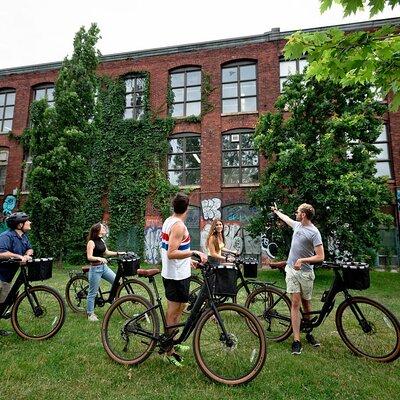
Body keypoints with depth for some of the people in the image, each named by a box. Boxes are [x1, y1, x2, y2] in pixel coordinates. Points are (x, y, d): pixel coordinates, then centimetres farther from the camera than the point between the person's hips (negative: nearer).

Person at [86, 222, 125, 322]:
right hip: (95, 269, -7)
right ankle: (90, 313, 19)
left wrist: (118, 253, 12)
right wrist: (99, 258, -36)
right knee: (93, 293, 4)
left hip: (104, 267, 8)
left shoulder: (101, 241, 9)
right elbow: (89, 257, -19)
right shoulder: (91, 242, -14)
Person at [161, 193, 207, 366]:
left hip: (169, 272, 10)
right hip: (178, 275, -10)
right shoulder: (179, 225, -21)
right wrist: (194, 252, -33)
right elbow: (171, 253, -27)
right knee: (174, 312, 4)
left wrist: (186, 260, 25)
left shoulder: (168, 221, 8)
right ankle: (169, 351, 19)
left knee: (175, 309, 23)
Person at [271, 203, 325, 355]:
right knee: (295, 303, -2)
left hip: (306, 272, -4)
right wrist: (276, 211, 43)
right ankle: (296, 340, 0)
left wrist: (302, 260, -24)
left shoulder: (314, 232, -14)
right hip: (291, 270, 4)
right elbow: (286, 218, 29)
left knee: (306, 304, 12)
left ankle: (309, 333, 32)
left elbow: (320, 257, -17)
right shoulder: (297, 225, 6)